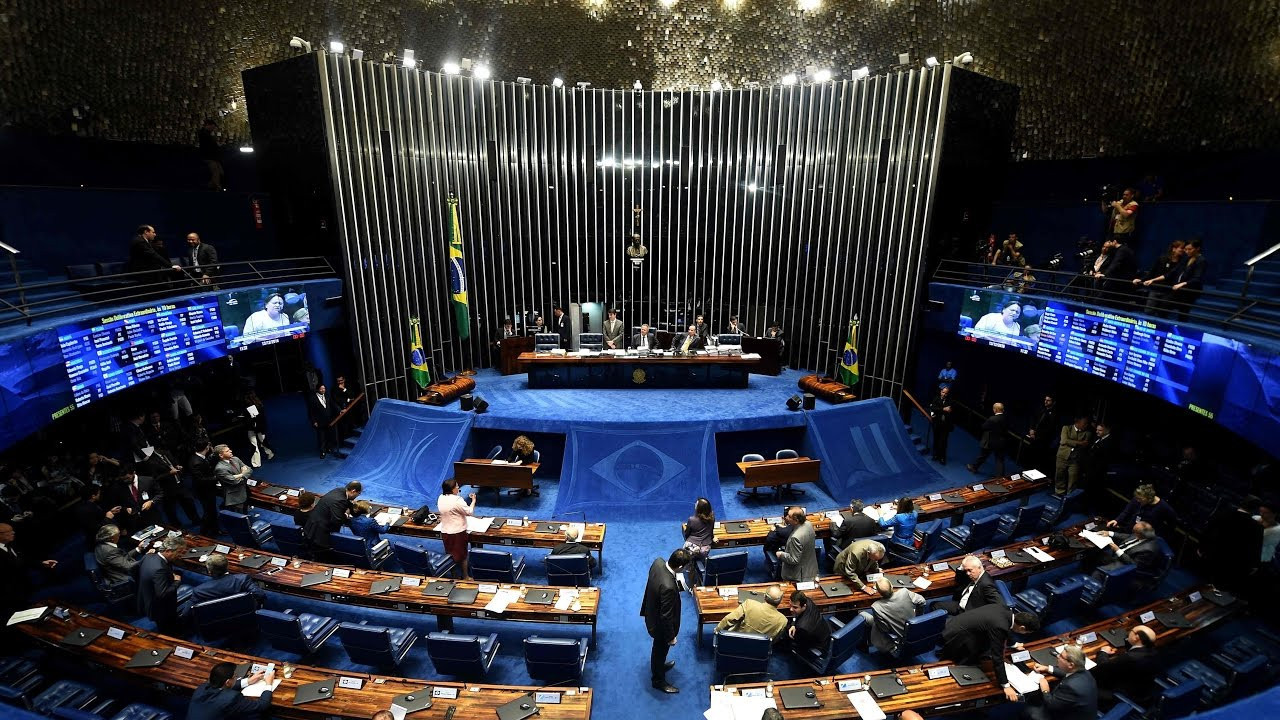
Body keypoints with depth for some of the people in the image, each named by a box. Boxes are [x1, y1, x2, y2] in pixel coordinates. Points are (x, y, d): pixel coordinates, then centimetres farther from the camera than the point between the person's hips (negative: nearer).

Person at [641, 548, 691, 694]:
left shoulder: (658, 562, -21)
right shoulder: (668, 587, -43)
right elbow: (666, 616, -29)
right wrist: (671, 637, -15)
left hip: (652, 614, 8)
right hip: (660, 624, -8)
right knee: (660, 650, 21)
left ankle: (659, 665, 61)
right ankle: (658, 680, 46)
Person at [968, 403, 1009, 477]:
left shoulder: (992, 419, -25)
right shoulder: (1006, 419, -7)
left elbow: (984, 427, -13)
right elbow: (1006, 430, 4)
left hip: (990, 442, -4)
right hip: (1001, 442, 4)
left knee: (982, 456, 15)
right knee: (1000, 459, 9)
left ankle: (973, 467, 35)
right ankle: (1000, 476, 11)